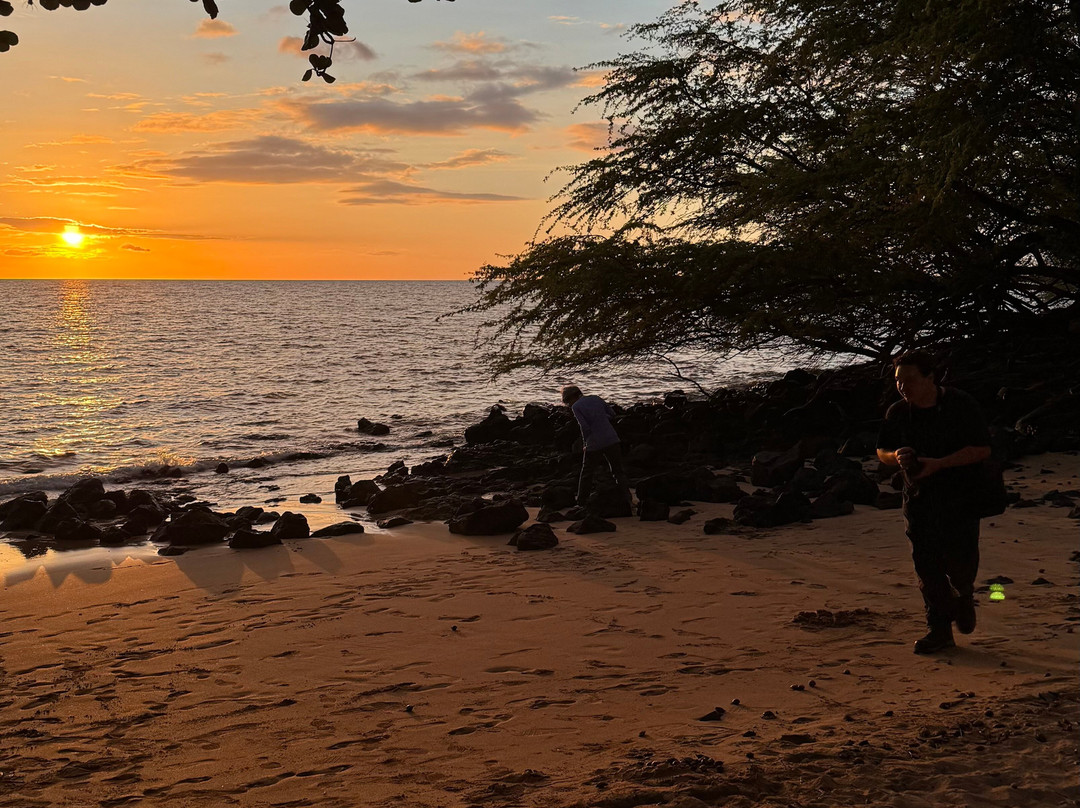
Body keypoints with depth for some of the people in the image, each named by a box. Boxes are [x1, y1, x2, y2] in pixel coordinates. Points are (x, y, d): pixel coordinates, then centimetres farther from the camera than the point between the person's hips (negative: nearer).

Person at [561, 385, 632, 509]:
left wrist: (586, 443, 3)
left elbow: (585, 428, -12)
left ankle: (581, 504, 19)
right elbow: (612, 414, 16)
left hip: (594, 444, -4)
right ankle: (628, 500, 8)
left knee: (587, 474, 12)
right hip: (612, 440, 4)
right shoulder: (596, 399, 11)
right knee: (618, 472, 13)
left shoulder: (575, 407, -4)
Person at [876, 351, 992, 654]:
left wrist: (938, 464, -22)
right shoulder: (896, 413, 3)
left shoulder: (961, 405, -9)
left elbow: (982, 449, -11)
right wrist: (896, 457, -10)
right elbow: (882, 451, 15)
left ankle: (964, 598, 29)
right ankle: (939, 630, 10)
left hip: (960, 498, -3)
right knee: (927, 566, 0)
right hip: (918, 501, 3)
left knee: (959, 561, -6)